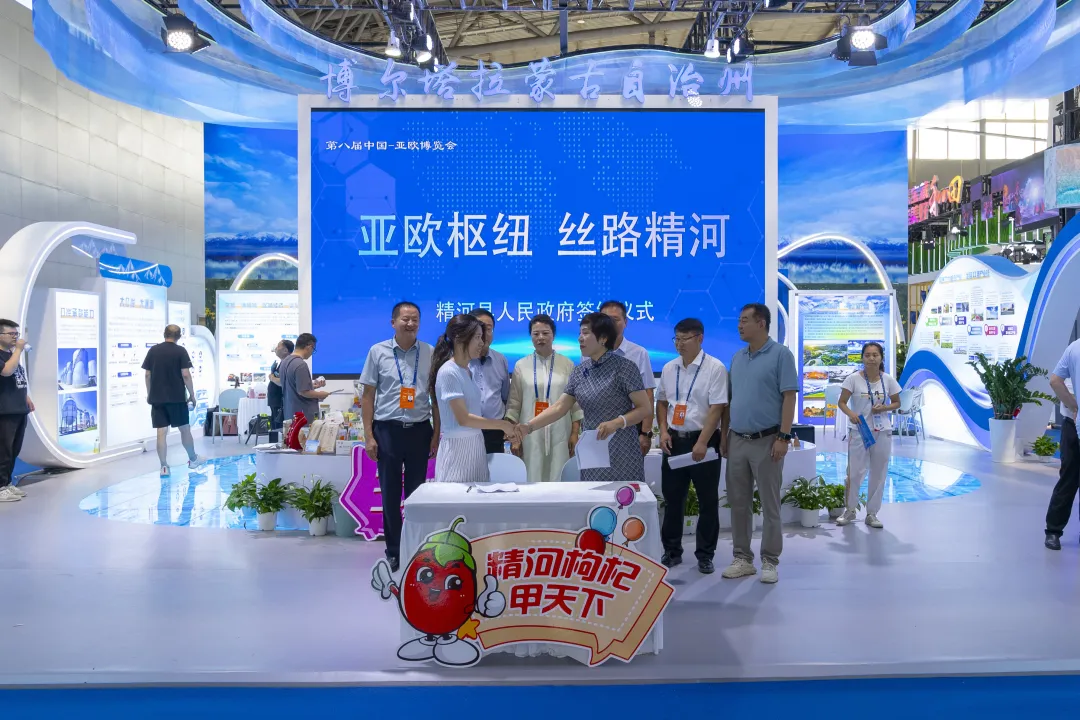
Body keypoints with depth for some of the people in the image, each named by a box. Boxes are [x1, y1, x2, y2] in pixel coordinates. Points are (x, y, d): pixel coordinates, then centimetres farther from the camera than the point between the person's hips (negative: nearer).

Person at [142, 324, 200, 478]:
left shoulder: (153, 350, 6)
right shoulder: (180, 351, -5)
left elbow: (147, 375, 7)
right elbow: (185, 375, -10)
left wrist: (149, 394, 18)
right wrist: (192, 395, -3)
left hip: (157, 398, 3)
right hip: (177, 397, -3)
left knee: (161, 432, 1)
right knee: (185, 429, 11)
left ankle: (164, 467, 1)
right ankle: (193, 459, 24)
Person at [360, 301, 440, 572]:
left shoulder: (430, 354, 2)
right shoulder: (378, 352, 1)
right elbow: (368, 395, 3)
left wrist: (436, 434, 3)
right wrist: (369, 436, -2)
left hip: (420, 430, 1)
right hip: (387, 430, 0)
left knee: (417, 493, 9)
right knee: (390, 494, 7)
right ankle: (393, 551, 21)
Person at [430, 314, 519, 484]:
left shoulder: (470, 370, 8)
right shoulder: (448, 373, -16)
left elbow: (473, 410, 10)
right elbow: (463, 418, -19)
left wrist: (504, 428, 3)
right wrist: (501, 425, -14)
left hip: (475, 444, 8)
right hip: (457, 447, -8)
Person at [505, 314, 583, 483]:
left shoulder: (567, 365, 4)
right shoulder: (521, 366, 5)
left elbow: (576, 401, 5)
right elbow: (514, 403, 5)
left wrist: (575, 433, -1)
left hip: (560, 434, 0)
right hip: (531, 434, 0)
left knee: (559, 479, 0)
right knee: (533, 478, 3)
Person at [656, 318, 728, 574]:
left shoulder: (715, 368, -9)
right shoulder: (669, 368, 8)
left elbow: (716, 408, -14)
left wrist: (702, 443, -20)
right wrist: (663, 431, 0)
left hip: (703, 441, -4)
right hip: (674, 440, 5)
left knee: (708, 501, 5)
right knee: (672, 499, 10)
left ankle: (705, 555, 18)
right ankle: (672, 551, 23)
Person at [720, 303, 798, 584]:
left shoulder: (780, 355, -6)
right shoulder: (737, 358, 12)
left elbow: (789, 398, -11)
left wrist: (784, 437, -17)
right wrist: (723, 434, 11)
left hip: (767, 441, -6)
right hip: (737, 441, 6)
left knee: (770, 505, 3)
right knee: (739, 503, 10)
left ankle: (769, 561, 14)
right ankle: (742, 558, 20)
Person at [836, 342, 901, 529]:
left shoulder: (888, 380, -1)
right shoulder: (853, 379, -8)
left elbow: (897, 403, 9)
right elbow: (842, 403, -5)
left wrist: (884, 408, -11)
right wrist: (851, 413, -25)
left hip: (882, 432, 3)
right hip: (859, 431, -3)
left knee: (878, 474, 9)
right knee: (855, 472, 0)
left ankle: (872, 513, 22)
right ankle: (850, 510, 19)